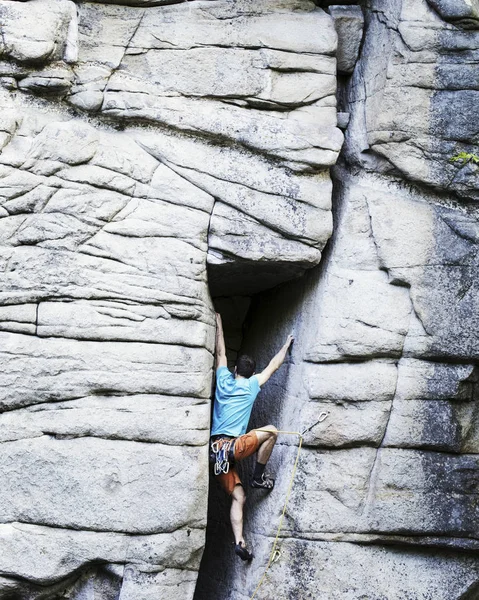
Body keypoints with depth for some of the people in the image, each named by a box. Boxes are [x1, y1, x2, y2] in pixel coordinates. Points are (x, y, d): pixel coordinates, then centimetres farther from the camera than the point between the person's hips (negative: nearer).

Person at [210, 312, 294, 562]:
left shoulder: (224, 380, 13)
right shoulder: (251, 385, 4)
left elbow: (220, 353, 28)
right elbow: (274, 365, 17)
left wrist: (218, 323, 36)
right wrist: (286, 345, 31)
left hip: (216, 450, 6)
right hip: (231, 447, -6)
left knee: (238, 496, 7)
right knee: (271, 431, 1)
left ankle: (239, 541, -8)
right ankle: (258, 477, 6)